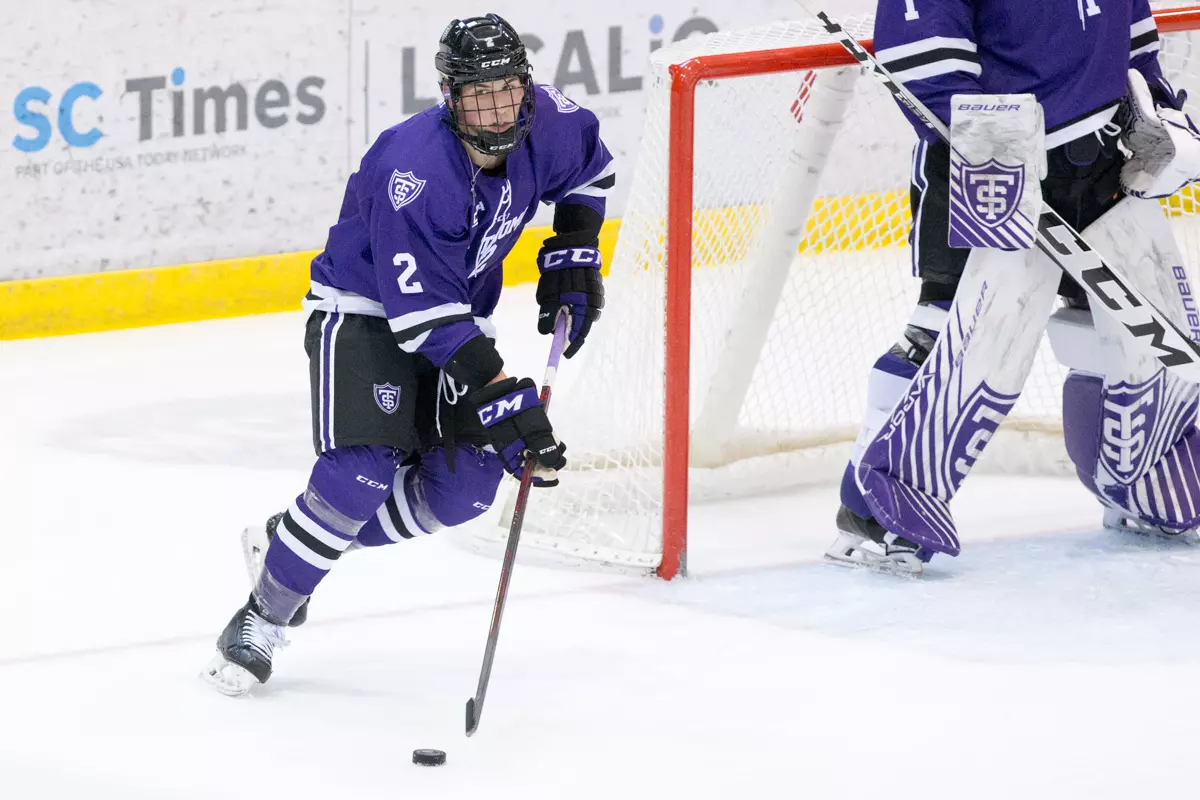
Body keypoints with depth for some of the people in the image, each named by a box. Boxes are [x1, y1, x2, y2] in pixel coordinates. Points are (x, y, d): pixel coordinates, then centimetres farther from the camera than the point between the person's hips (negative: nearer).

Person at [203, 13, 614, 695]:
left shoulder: (544, 125, -14)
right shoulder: (417, 168, -33)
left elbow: (590, 166, 14)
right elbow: (425, 316, -34)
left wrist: (572, 258, 3)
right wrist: (506, 401, -36)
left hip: (458, 316, 7)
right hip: (365, 313, -7)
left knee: (463, 486, -3)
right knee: (363, 476, -22)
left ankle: (301, 544, 16)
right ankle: (262, 620, -6)